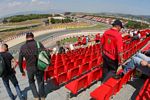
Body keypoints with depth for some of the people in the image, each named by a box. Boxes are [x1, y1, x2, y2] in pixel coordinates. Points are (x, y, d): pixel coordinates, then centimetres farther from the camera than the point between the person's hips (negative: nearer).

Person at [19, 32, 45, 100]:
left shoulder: (23, 47, -7)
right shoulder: (38, 44, -12)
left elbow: (20, 61, -2)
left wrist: (22, 71, 12)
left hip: (29, 69, 1)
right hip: (39, 68, 0)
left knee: (31, 82, 28)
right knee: (40, 82, 22)